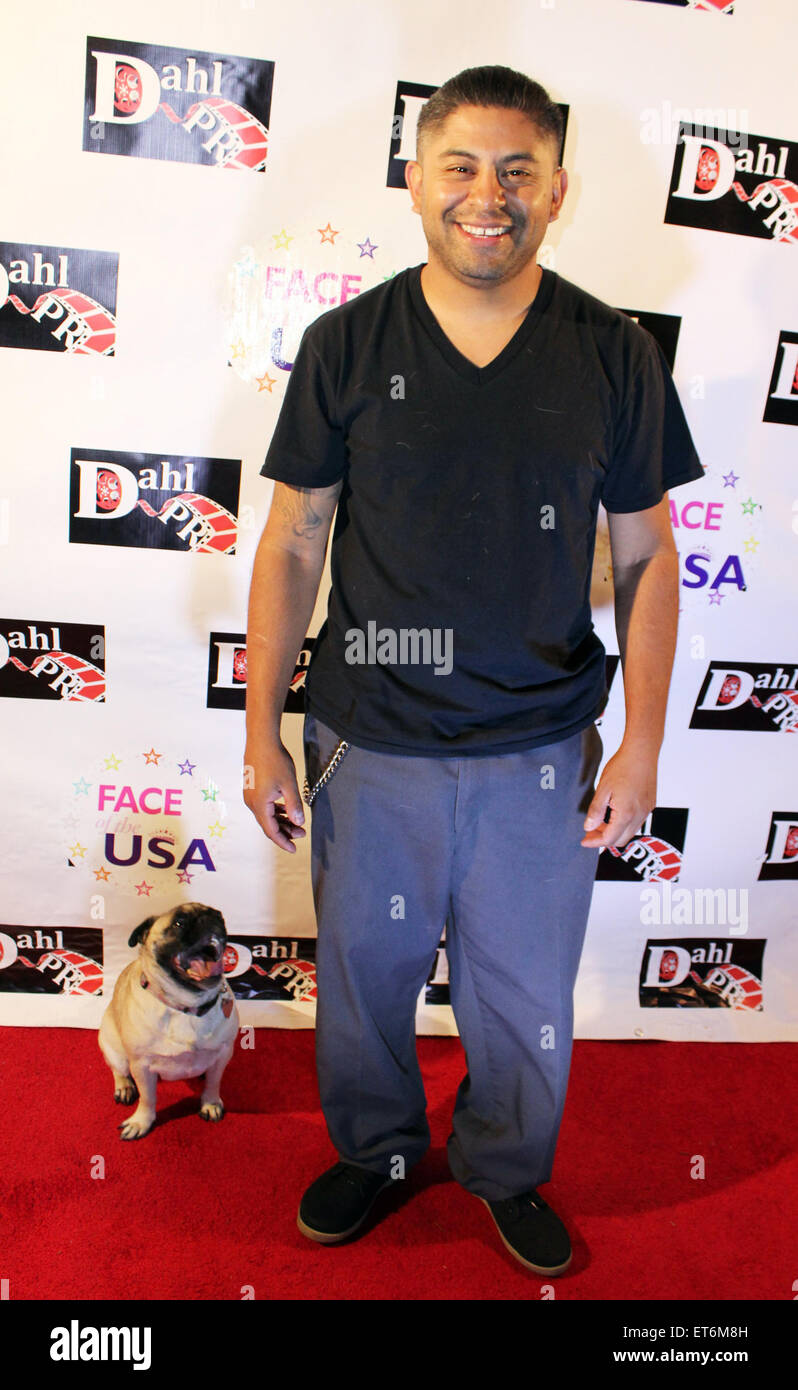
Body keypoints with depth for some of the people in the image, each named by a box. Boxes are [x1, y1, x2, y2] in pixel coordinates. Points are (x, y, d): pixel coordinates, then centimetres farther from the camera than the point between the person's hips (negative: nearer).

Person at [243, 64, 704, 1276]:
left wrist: (644, 742, -3)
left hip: (542, 755, 0)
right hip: (370, 745, 1)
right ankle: (375, 1150, 48)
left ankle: (508, 1173, 46)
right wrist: (262, 731, 0)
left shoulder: (614, 357, -1)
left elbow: (646, 556, 2)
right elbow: (292, 544, 1)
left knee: (526, 998, 16)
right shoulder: (346, 346, -2)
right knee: (364, 975, 18)